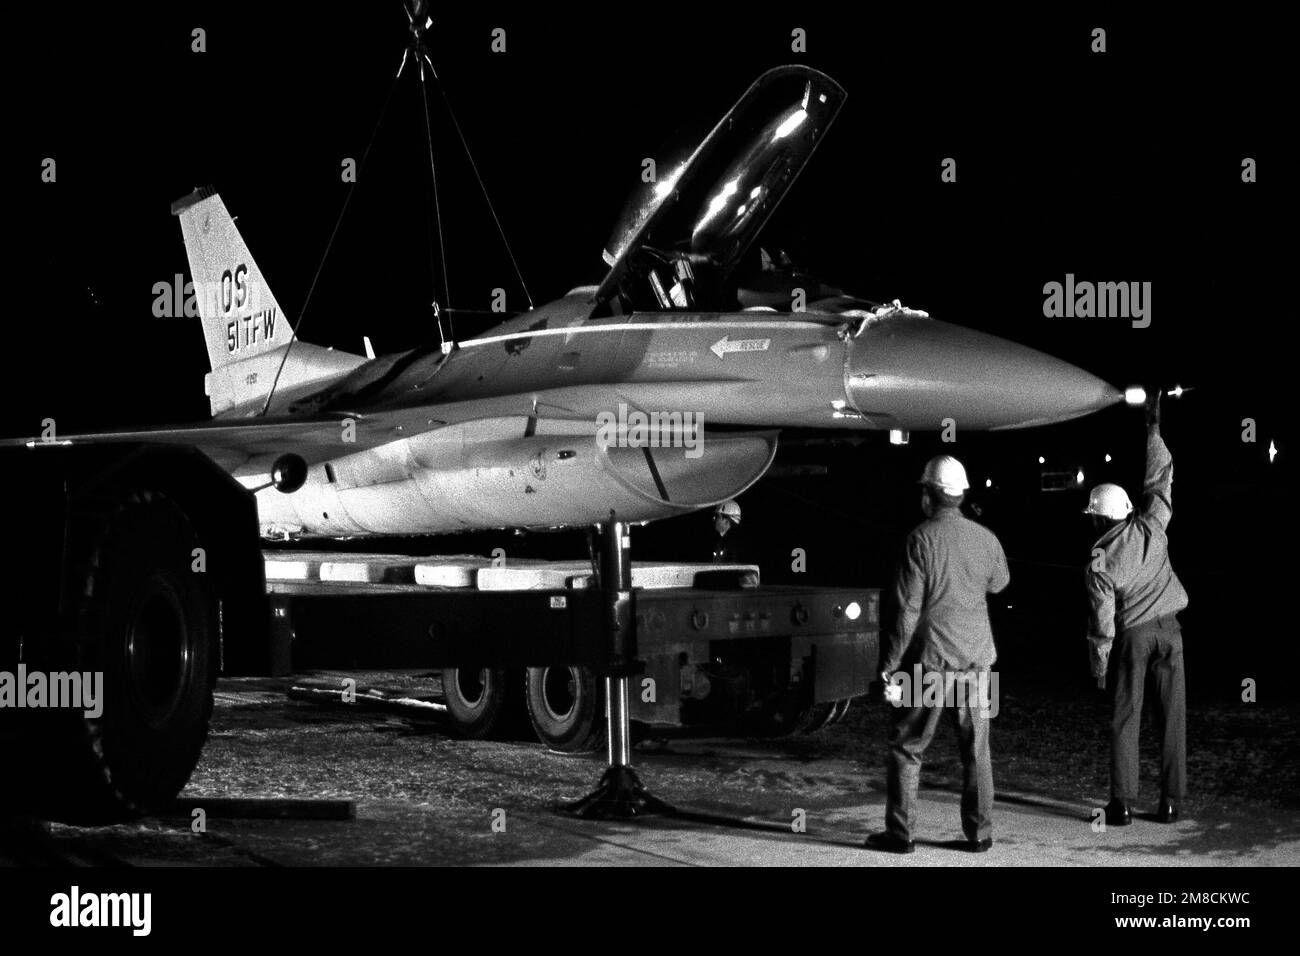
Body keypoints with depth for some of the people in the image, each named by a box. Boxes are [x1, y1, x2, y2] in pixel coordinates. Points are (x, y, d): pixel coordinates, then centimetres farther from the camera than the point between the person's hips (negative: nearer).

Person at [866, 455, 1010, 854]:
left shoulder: (921, 539, -12)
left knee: (907, 747, 6)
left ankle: (900, 832, 6)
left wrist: (891, 664, -8)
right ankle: (979, 832, 13)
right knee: (976, 748, 11)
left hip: (932, 658, -4)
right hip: (976, 657, 4)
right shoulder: (985, 538, 1)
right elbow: (998, 583, 22)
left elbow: (908, 609, -13)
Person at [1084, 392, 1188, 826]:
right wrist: (1153, 428, 16)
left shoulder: (1100, 560, -8)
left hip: (1132, 635, -3)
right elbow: (1159, 481, 10)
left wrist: (1098, 665, 1)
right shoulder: (1150, 527, -2)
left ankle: (1122, 802, 0)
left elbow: (1102, 619, -7)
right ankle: (1170, 800, 4)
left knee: (1125, 721, 3)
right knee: (1173, 718, 5)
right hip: (1168, 628, 3)